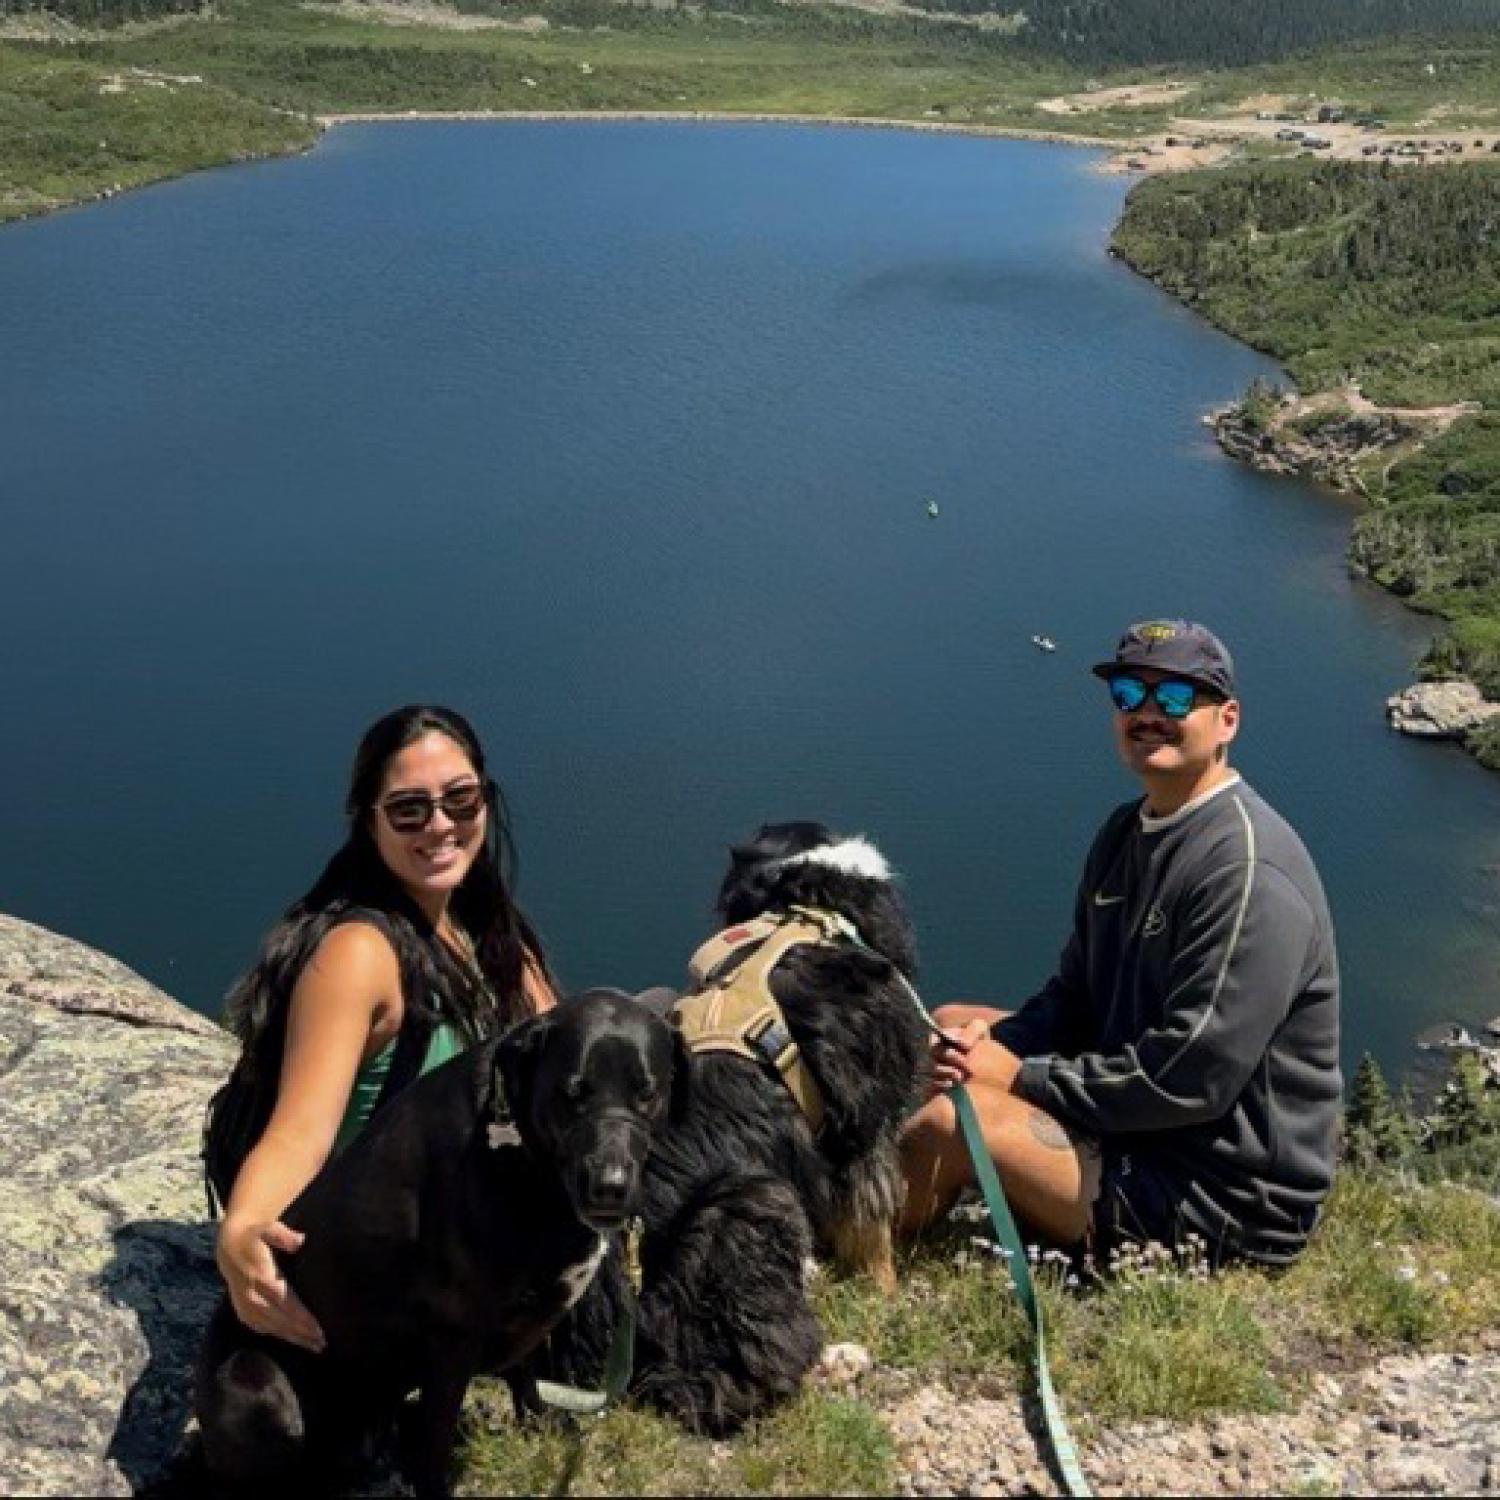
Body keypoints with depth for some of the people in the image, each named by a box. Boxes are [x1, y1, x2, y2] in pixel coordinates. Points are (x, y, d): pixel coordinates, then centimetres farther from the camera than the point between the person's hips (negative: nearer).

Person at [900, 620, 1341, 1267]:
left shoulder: (1248, 872, -24)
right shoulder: (1128, 830, 8)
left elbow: (1190, 1081, -28)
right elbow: (1076, 995, 12)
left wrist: (1021, 1077, -18)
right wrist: (994, 1042, -10)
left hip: (1228, 1198, -10)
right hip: (1141, 1116, 10)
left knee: (948, 1122, -20)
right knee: (951, 1024, 12)